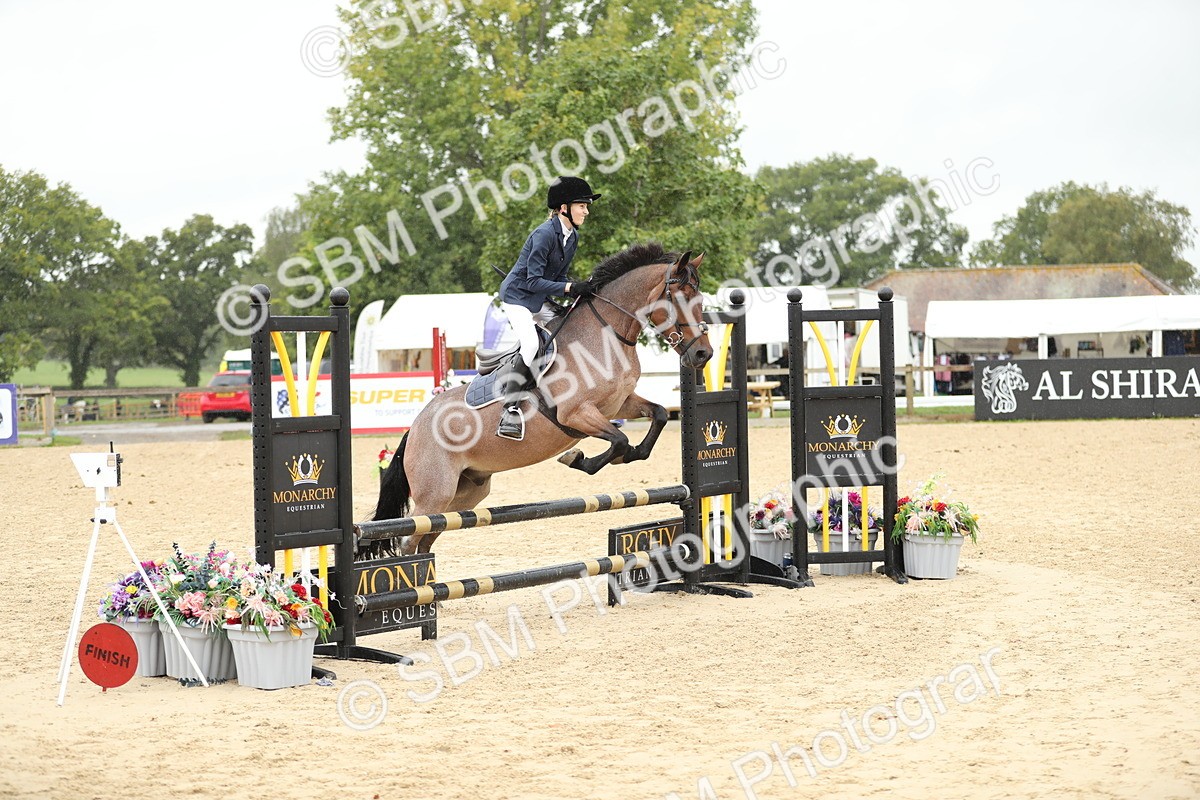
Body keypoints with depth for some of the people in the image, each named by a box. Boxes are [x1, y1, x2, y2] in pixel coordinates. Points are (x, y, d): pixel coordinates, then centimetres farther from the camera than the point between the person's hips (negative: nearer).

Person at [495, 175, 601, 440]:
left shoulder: (572, 237, 5)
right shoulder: (545, 234, -22)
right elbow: (533, 281, -24)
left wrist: (579, 290, -7)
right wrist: (569, 288, -29)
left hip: (540, 301, 10)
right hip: (517, 297, -10)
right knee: (531, 344, -28)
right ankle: (510, 412, -30)